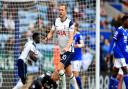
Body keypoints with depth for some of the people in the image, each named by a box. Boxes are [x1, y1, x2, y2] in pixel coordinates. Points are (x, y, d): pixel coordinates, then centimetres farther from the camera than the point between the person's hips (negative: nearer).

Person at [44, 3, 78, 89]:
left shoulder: (70, 22, -12)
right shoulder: (56, 21, 5)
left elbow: (71, 37, -18)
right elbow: (51, 32, 13)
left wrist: (67, 47, -34)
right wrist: (48, 37, -10)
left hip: (68, 50, -6)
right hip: (61, 50, 6)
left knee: (60, 67, -20)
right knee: (69, 72, 12)